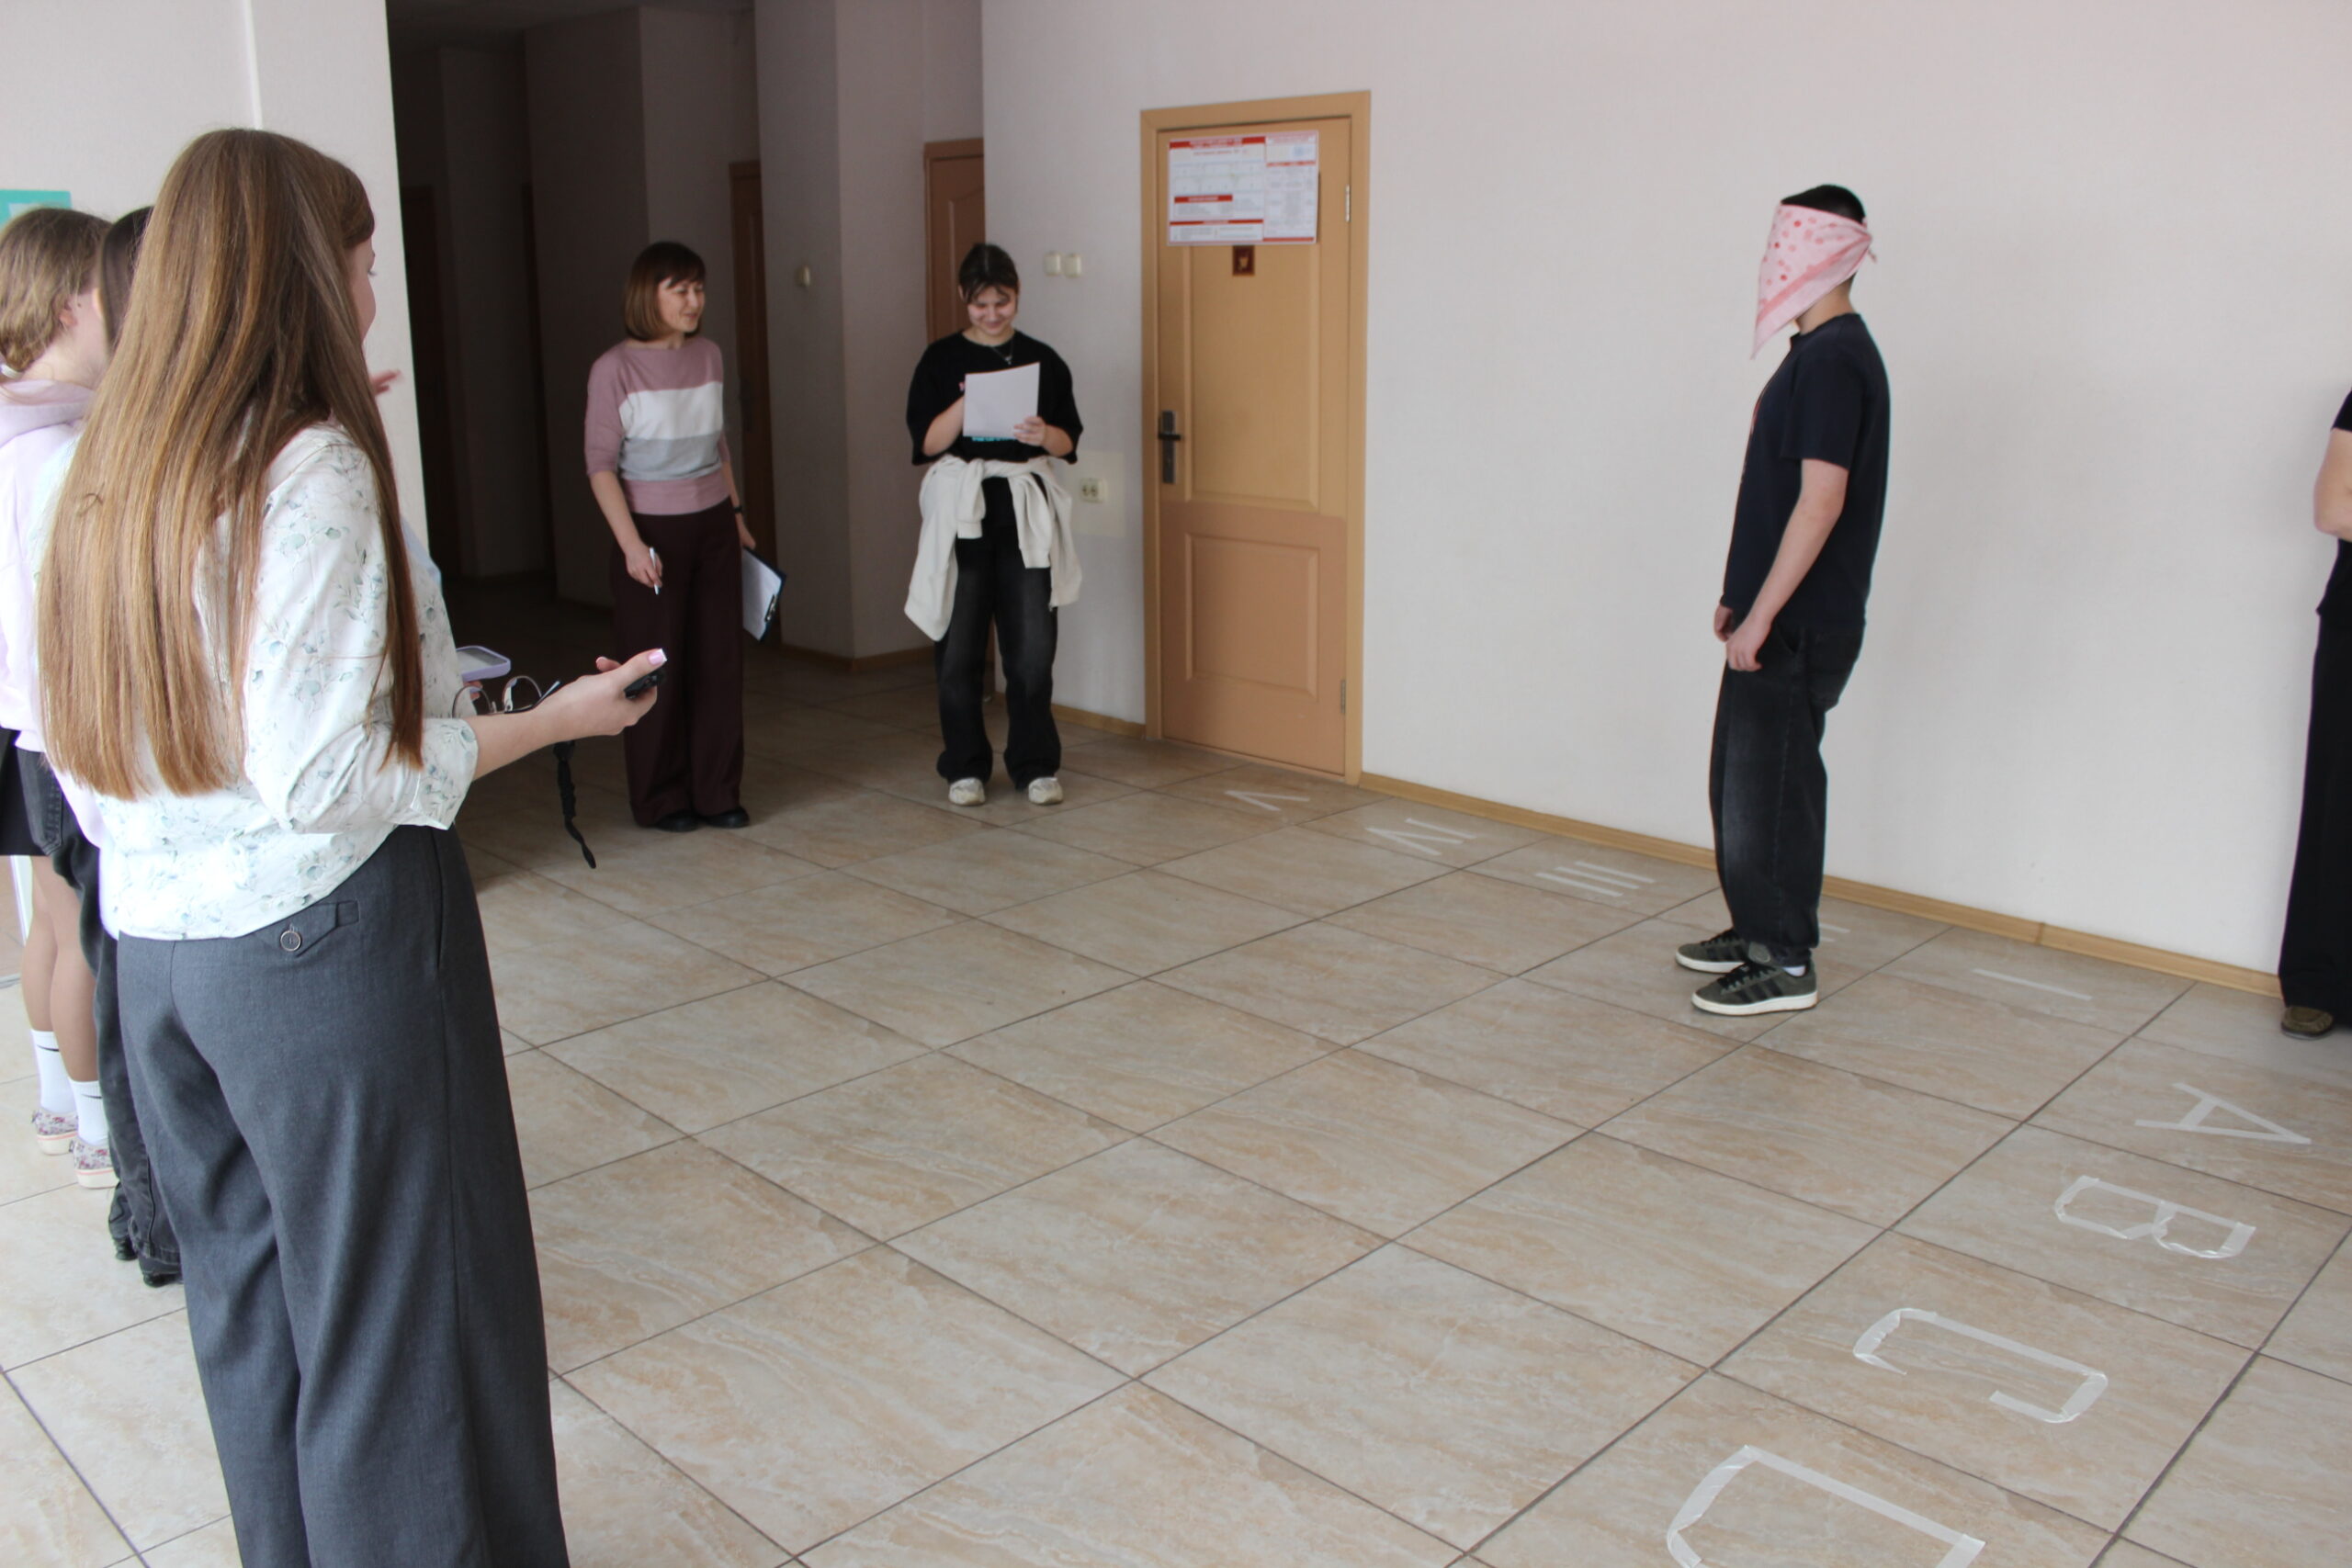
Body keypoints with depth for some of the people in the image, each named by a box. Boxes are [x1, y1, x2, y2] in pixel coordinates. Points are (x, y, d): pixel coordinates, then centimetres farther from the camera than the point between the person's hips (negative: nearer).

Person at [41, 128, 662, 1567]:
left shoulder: (118, 466, 6)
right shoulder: (316, 472, -18)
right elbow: (322, 776, -22)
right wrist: (553, 720, -12)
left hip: (156, 944, 8)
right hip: (327, 940, -8)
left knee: (249, 1293, 22)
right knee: (400, 1306, 7)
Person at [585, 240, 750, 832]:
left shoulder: (708, 357, 7)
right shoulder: (615, 368, -8)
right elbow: (600, 464, -9)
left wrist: (736, 512, 16)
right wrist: (630, 543, -17)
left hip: (712, 523, 5)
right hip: (652, 527, -5)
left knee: (721, 660, 5)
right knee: (658, 666, 1)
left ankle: (717, 793, 15)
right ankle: (661, 800, 13)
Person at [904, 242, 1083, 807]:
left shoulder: (1042, 360, 7)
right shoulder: (942, 359, 4)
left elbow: (1069, 440, 6)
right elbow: (927, 441, -3)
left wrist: (1044, 435, -16)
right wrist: (965, 403, -19)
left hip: (1027, 510, 1)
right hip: (959, 509, 0)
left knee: (1032, 647, -1)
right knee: (958, 648, 2)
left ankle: (1035, 765, 13)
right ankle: (965, 766, 16)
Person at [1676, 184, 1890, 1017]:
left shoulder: (1834, 360, -17)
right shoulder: (1817, 353, 14)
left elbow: (1821, 501, -23)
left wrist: (1760, 615, -22)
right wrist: (1740, 595, 20)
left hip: (1800, 626, -10)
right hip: (1779, 614, 10)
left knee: (1771, 786, -4)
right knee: (1743, 779, 17)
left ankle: (1785, 965, 7)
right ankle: (1758, 929, 30)